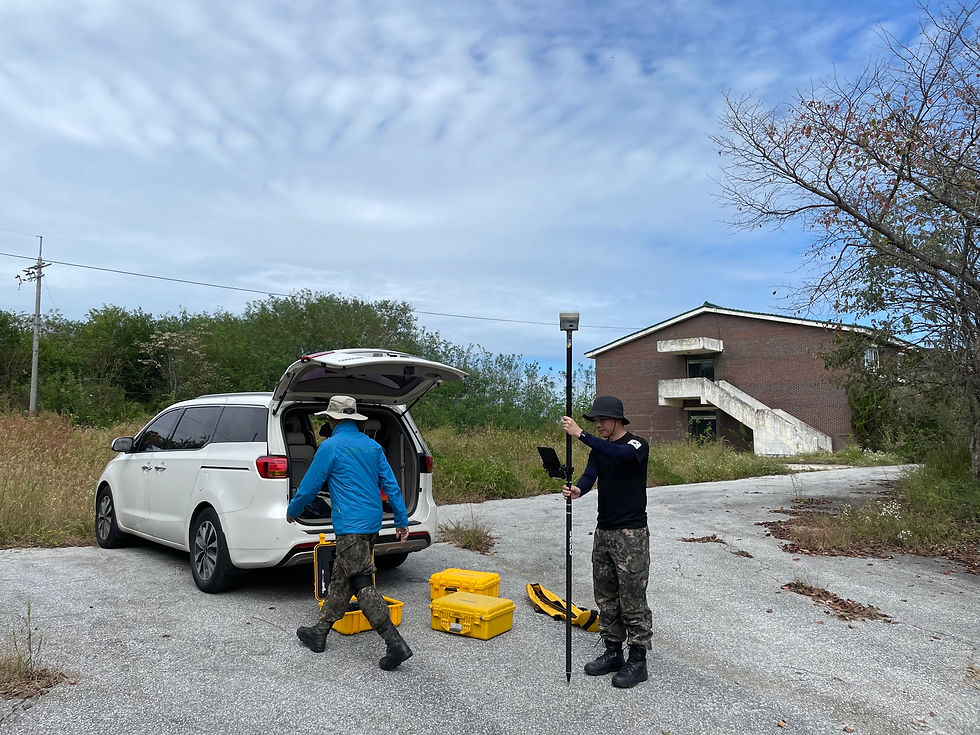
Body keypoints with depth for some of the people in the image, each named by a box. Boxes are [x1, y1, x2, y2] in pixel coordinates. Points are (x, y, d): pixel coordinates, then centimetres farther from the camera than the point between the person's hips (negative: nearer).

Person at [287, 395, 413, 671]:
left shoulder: (331, 446, -8)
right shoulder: (372, 445, 11)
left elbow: (310, 485, -3)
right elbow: (391, 484, 9)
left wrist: (292, 511, 15)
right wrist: (402, 521, 14)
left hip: (350, 526, -8)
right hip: (373, 523, 8)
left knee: (362, 585, -9)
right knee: (340, 578, 18)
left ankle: (395, 643, -14)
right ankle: (320, 632, 28)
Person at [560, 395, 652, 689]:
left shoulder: (637, 445, -10)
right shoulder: (598, 447, 10)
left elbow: (619, 453, -32)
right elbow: (590, 474, -6)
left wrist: (580, 434, -38)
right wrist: (577, 490, -30)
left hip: (631, 533, -7)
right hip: (603, 530, 7)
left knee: (633, 598, -2)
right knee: (605, 596, 13)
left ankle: (637, 661, 8)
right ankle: (613, 652, 25)